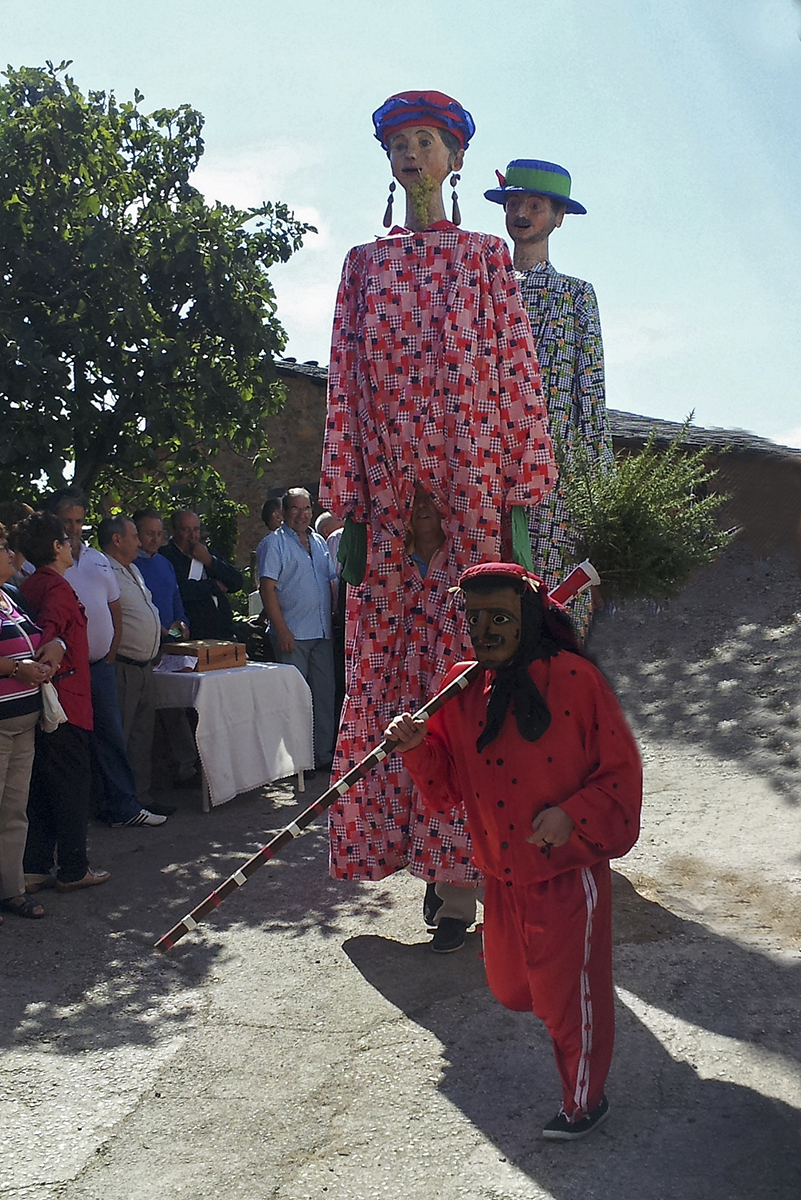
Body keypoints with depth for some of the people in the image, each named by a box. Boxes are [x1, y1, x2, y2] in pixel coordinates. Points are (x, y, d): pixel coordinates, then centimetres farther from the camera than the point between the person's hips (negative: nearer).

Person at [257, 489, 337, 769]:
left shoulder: (319, 542, 16)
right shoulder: (274, 542, -4)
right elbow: (267, 588, -11)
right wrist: (281, 629, -17)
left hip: (322, 631, 6)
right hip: (293, 635, -6)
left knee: (325, 694, 8)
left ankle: (323, 754, 17)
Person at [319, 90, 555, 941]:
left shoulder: (485, 257, 9)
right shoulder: (364, 265, 13)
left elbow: (517, 372, 3)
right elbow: (344, 385, 8)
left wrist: (519, 502, -6)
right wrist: (347, 511, 1)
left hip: (472, 496, -2)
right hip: (389, 503, 2)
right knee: (389, 677, 2)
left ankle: (459, 856, 6)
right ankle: (426, 856, 14)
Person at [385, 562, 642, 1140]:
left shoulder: (576, 679, -16)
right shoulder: (461, 688, -2)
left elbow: (621, 769, -11)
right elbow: (448, 784, 4)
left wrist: (574, 815, -23)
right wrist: (418, 745, -14)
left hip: (569, 869, -5)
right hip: (503, 871, 5)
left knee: (570, 990, 8)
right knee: (510, 983, 20)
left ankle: (585, 1100, 33)